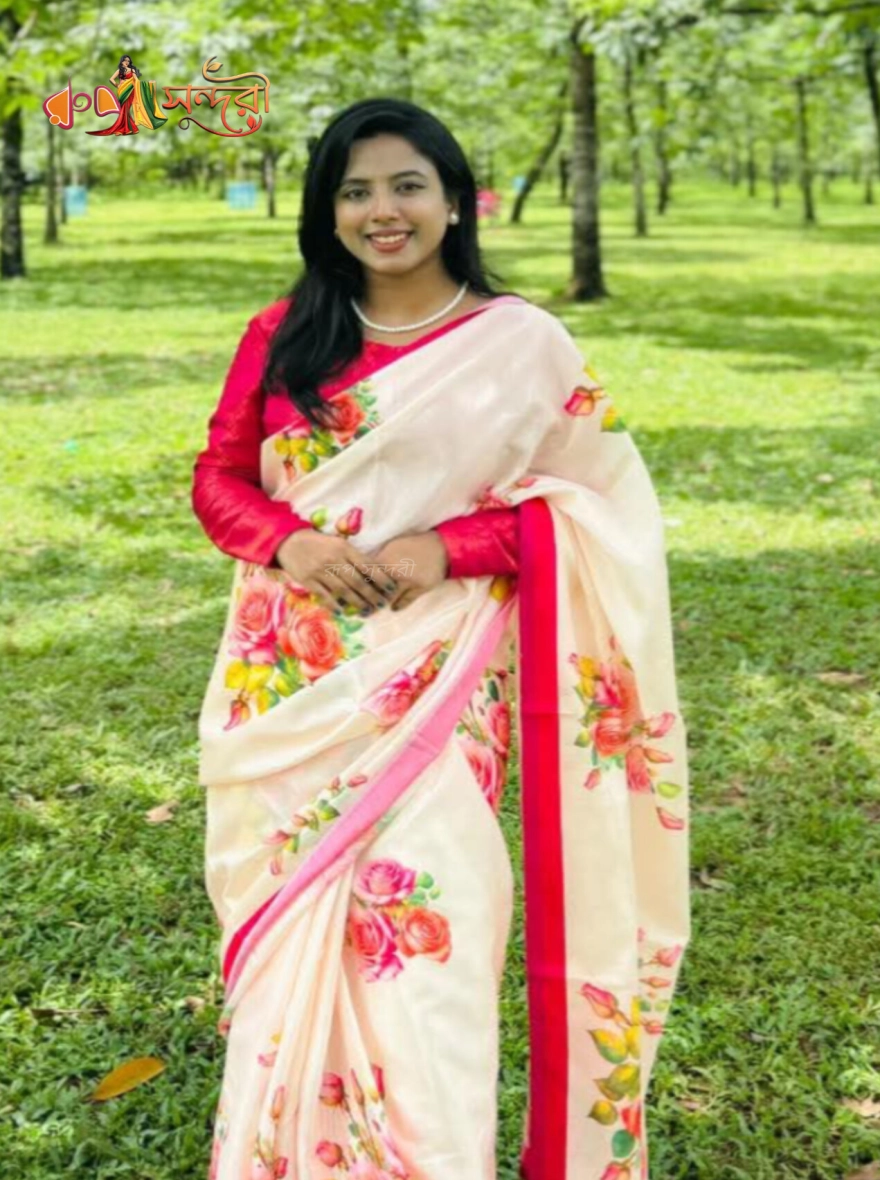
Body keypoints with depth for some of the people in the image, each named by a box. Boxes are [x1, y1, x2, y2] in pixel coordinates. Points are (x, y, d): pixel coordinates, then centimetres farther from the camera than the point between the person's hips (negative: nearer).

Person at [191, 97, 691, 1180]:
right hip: (293, 684, 3)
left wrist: (447, 548, -14)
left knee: (422, 927, -8)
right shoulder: (281, 336, 6)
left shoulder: (522, 344, -2)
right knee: (292, 928, 8)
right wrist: (289, 543, -11)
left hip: (434, 684, -2)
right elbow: (218, 478, 10)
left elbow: (592, 502, -1)